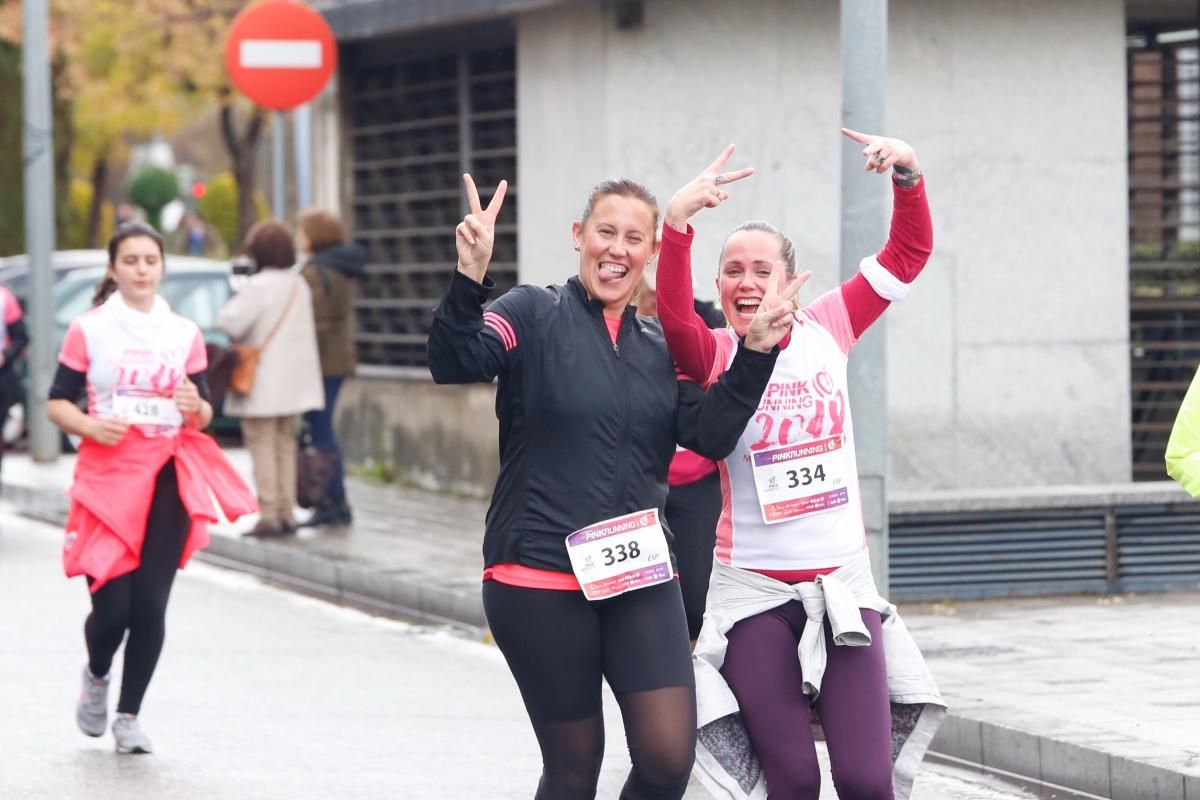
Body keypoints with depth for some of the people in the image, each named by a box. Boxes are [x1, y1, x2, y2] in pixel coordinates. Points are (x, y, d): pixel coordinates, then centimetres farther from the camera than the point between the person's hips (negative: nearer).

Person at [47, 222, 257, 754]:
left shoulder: (184, 334, 9)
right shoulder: (89, 330, 1)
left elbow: (203, 415, 13)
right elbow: (57, 403, 3)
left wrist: (195, 407, -10)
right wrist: (91, 426, -17)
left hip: (168, 476, 2)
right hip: (107, 471, -2)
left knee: (150, 605, -4)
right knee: (112, 605, -7)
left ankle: (129, 716, 10)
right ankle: (96, 676, 27)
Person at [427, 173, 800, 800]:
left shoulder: (658, 347, 14)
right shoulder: (534, 315, -2)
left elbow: (710, 435, 3)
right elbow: (454, 366, -19)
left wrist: (755, 352, -8)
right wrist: (469, 280, -35)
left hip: (640, 577, 4)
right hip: (541, 581, -4)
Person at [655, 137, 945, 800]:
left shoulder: (827, 329, 5)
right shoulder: (714, 357, -3)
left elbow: (908, 253, 9)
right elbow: (673, 317, -25)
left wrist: (907, 174, -7)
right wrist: (676, 222, -36)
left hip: (841, 583, 2)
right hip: (753, 592, -2)